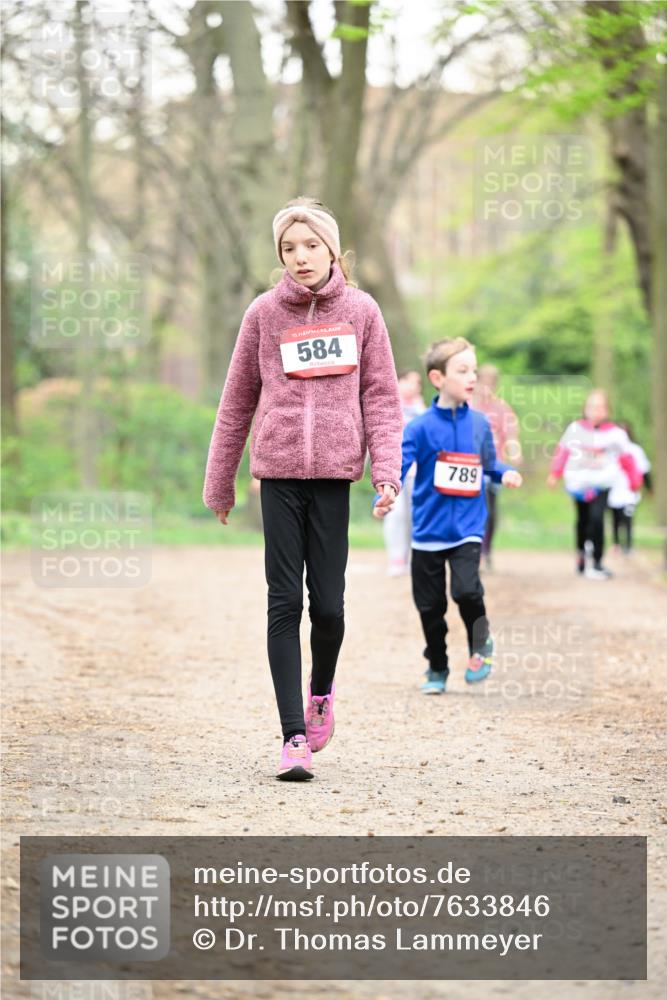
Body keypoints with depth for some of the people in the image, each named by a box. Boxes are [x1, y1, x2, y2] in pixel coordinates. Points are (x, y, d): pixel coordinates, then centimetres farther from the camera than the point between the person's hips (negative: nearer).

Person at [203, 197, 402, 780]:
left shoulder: (360, 311, 6)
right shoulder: (264, 313, 6)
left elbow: (381, 396, 6)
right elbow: (237, 401, 11)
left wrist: (387, 469, -6)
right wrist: (219, 483, 12)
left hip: (334, 472, 0)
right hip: (278, 471, 0)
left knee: (328, 604, -1)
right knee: (285, 602, -3)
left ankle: (322, 689, 31)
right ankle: (295, 736, -2)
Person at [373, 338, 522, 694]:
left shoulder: (479, 423, 2)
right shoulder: (420, 427, -9)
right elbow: (398, 466, -15)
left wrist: (505, 473, -6)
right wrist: (384, 499, -31)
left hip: (467, 529, 1)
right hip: (429, 530, -1)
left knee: (467, 589, -20)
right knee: (430, 605, 7)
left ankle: (481, 644, 9)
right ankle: (437, 668, 27)